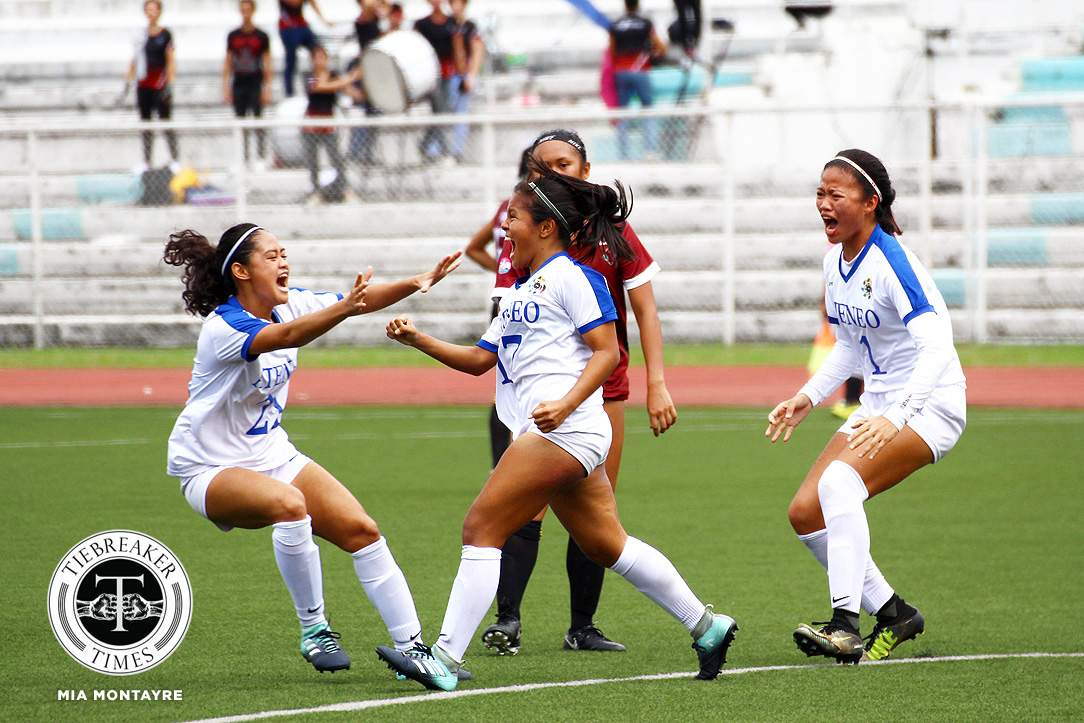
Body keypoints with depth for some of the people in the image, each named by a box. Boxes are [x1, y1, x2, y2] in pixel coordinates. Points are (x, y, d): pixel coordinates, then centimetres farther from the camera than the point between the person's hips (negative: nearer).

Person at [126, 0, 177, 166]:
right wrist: (128, 82, 10)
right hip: (143, 84, 4)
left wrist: (169, 83, -12)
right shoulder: (140, 34, 8)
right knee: (145, 122, 7)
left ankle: (175, 158, 0)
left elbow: (170, 60, -3)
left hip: (160, 83, -4)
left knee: (166, 121, -4)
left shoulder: (165, 34, -2)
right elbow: (135, 61, 14)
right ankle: (146, 161, 11)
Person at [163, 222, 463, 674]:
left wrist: (418, 283, -22)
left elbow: (362, 301, -3)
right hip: (210, 469, -8)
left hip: (272, 455, 8)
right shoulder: (223, 327, -25)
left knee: (361, 530, -7)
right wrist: (344, 308, -60)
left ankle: (412, 646, -1)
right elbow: (286, 337, -43)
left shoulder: (289, 305, -1)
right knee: (288, 503, -36)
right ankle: (314, 631, -22)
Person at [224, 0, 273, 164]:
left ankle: (261, 157, -3)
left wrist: (267, 89, -6)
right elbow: (228, 63, 10)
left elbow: (267, 64, 0)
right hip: (238, 86, 3)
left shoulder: (261, 36, 0)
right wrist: (226, 87, 4)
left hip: (255, 86, -3)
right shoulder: (233, 36, 7)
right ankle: (243, 158, 9)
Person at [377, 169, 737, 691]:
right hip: (550, 436, 10)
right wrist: (418, 340, 15)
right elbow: (481, 359, 26)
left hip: (566, 428, -10)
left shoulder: (571, 277, -4)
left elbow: (607, 352, -9)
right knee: (607, 545, 13)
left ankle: (444, 659, -16)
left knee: (482, 527, -13)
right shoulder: (520, 291, 24)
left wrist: (564, 405, -22)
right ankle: (706, 626, 21)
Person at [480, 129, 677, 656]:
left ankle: (582, 627, 12)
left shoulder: (612, 232, 3)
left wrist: (657, 383, -3)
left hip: (604, 389, 2)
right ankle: (507, 619, -17)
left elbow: (644, 310, 3)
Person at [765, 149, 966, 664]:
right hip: (878, 406, 9)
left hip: (930, 405, -9)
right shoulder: (835, 263, 6)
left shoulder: (891, 262, -20)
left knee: (840, 479, -31)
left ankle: (845, 625, -33)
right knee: (805, 513, -1)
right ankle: (893, 613, 12)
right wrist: (807, 398, 11)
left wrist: (895, 418, -43)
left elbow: (937, 349, -31)